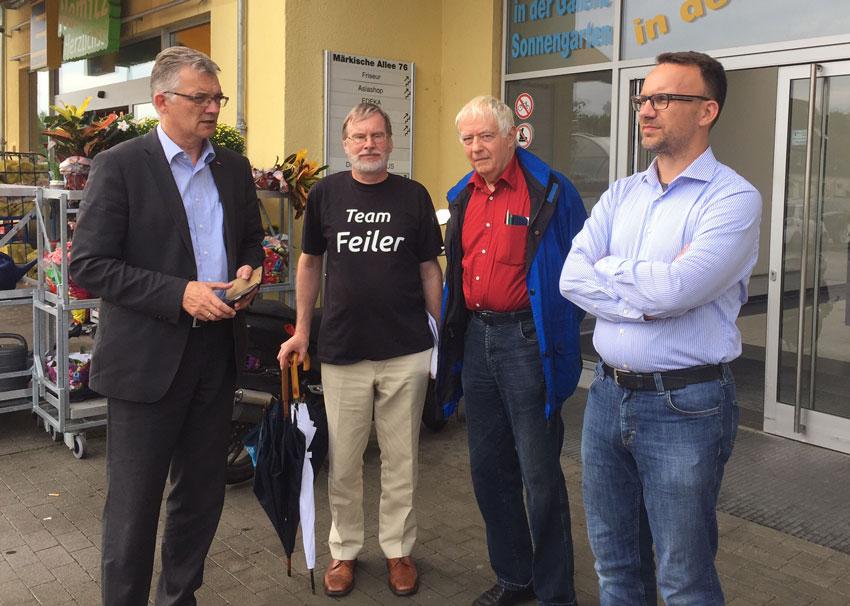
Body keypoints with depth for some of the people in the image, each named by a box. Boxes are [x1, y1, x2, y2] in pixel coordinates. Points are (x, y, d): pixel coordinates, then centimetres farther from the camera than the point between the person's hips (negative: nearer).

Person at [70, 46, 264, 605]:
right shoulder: (119, 166, -8)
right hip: (147, 357, -5)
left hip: (217, 352, 6)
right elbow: (88, 264, -12)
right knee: (133, 503, 5)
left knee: (202, 494, 16)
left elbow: (252, 240, 21)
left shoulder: (234, 168, 9)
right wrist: (180, 293, -20)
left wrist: (247, 269, -2)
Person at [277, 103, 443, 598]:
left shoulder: (414, 196, 2)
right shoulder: (325, 194, 3)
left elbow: (429, 269, 6)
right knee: (343, 461, 10)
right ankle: (344, 549, 28)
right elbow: (310, 263, 11)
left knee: (402, 459, 10)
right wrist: (302, 330, 7)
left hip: (407, 351, 0)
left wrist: (442, 338, 2)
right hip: (342, 350, 1)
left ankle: (399, 548, 27)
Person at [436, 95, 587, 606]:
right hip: (476, 339, 7)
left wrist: (561, 335, -7)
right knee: (489, 468, 14)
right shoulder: (463, 197, 12)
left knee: (540, 477, 0)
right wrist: (452, 338, 15)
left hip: (527, 341, -7)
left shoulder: (550, 192, -8)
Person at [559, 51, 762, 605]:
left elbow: (674, 289, -24)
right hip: (608, 394, 6)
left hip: (685, 406, -6)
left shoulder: (734, 199, -10)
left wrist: (608, 268, -7)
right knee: (615, 561, 19)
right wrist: (649, 293, -16)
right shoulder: (621, 195, 9)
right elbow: (571, 278, -4)